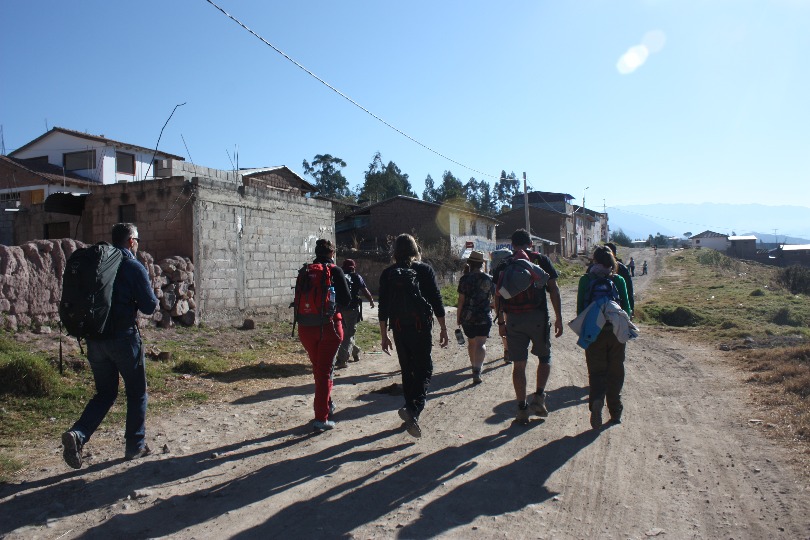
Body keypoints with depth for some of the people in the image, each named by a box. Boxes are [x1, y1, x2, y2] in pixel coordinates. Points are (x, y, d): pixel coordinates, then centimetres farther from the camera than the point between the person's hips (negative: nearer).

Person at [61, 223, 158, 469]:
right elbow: (150, 306, -10)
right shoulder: (134, 267, -9)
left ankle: (77, 434, -3)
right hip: (124, 338, -5)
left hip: (95, 339, 6)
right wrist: (134, 301, 11)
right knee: (137, 393, 11)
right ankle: (135, 445, 18)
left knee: (105, 393, 17)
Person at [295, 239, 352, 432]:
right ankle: (321, 419, 0)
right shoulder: (335, 271, -6)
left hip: (306, 327, 4)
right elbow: (346, 299, -7)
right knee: (325, 371, 2)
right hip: (328, 325, -4)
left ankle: (326, 405, 35)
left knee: (318, 368, 20)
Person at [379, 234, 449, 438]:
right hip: (422, 327, -3)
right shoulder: (425, 270, -1)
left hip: (399, 329, 3)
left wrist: (384, 335, 10)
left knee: (407, 370, 16)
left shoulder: (388, 274, 4)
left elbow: (383, 307, 4)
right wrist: (443, 328, 3)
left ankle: (412, 413, 23)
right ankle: (414, 409, -19)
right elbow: (436, 300, -4)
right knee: (424, 369, 3)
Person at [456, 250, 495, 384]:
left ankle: (474, 365, 35)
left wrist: (458, 317, 4)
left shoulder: (465, 279, -7)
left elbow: (461, 300, -7)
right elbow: (494, 297, 15)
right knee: (481, 343, -5)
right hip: (484, 317, 0)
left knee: (471, 342, 18)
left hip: (467, 317, 0)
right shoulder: (489, 279, 1)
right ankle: (477, 371, -21)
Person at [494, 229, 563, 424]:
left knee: (518, 365, 7)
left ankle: (522, 409, 10)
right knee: (544, 357, 19)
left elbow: (497, 295, 6)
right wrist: (558, 318, 4)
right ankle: (539, 397, 7)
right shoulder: (541, 259, 5)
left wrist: (501, 321, 13)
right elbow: (553, 289, 0)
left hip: (514, 320, 1)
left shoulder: (504, 264, 8)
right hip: (538, 317, -1)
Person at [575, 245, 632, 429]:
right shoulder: (619, 280, -3)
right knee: (615, 372, 13)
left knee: (596, 371, 7)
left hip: (594, 333, -1)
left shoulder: (585, 280, -3)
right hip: (616, 331, 1)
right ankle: (615, 412, 20)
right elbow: (627, 307, -1)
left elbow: (580, 308, -1)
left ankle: (596, 401, -19)